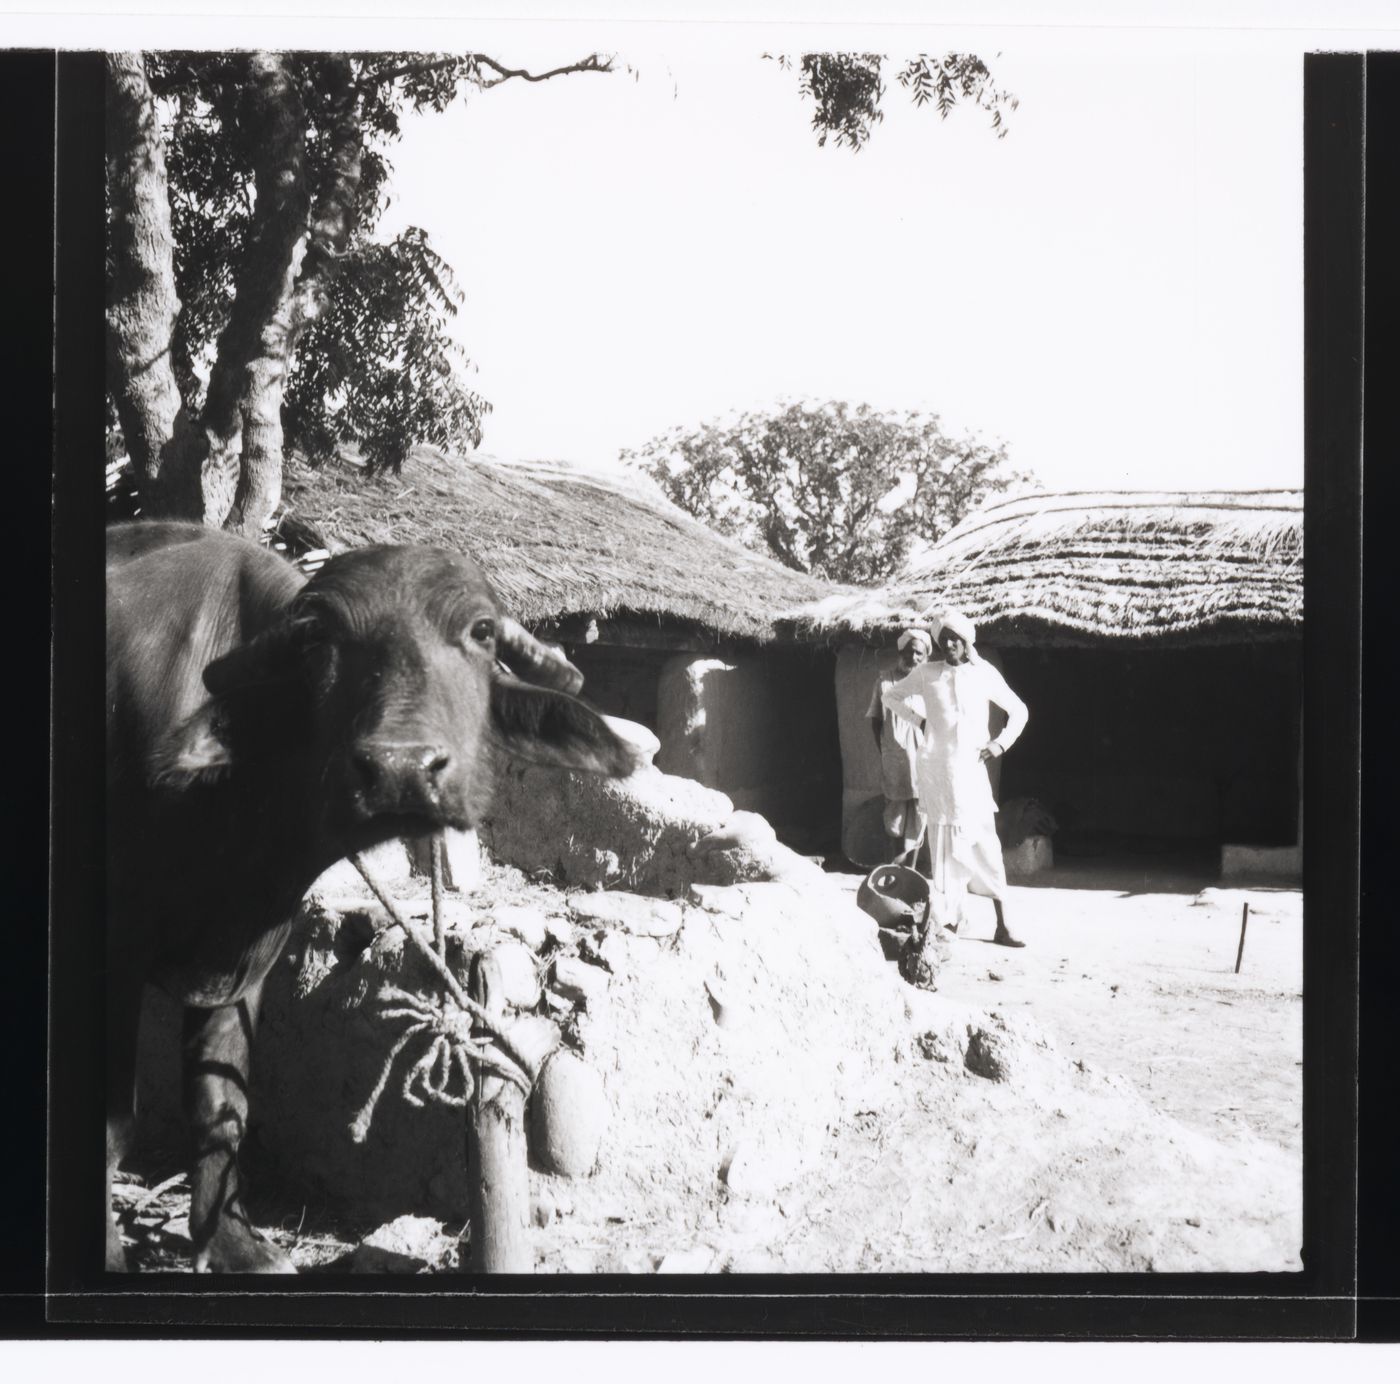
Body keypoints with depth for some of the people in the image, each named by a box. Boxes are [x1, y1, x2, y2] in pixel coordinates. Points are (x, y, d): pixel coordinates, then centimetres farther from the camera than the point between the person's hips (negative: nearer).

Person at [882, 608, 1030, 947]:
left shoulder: (985, 674, 4)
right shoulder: (926, 674, 2)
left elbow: (1019, 712, 14)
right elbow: (891, 695, 17)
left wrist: (1000, 744, 3)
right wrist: (920, 719, 6)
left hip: (972, 770, 1)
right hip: (937, 769, -1)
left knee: (987, 845, 1)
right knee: (946, 846, -1)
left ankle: (1002, 926, 6)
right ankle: (949, 921, 5)